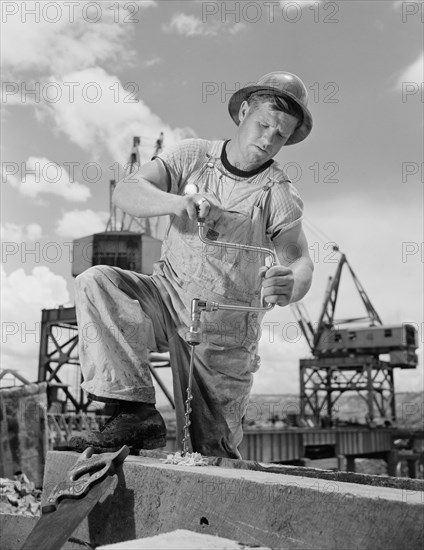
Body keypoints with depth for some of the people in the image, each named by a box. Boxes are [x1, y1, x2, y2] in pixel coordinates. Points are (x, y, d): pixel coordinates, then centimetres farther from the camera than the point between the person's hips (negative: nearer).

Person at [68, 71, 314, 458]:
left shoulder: (280, 194, -8)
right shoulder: (192, 157, -3)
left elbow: (300, 262, -21)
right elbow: (126, 191, -15)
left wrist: (291, 286, -46)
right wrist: (177, 201, -37)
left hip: (223, 330, -2)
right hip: (167, 298, 3)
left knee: (210, 455, -5)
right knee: (95, 283, -25)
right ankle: (137, 414, -25)